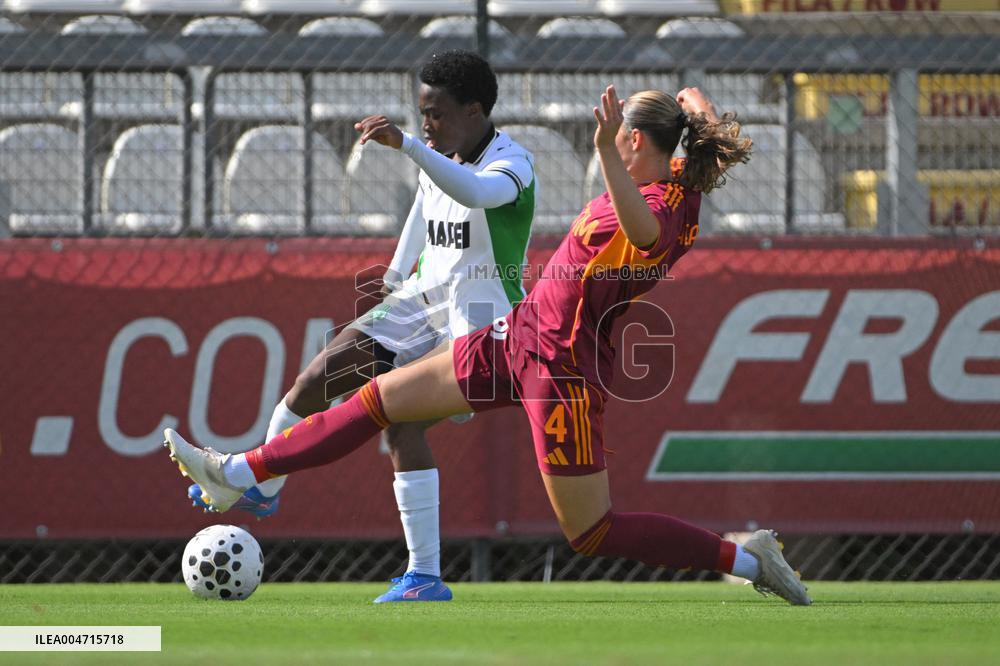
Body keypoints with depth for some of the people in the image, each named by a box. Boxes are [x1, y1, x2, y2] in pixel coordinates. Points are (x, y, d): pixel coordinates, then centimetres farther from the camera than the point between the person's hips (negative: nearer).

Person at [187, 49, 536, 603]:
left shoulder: (512, 163, -20)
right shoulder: (437, 156, 4)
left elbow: (475, 192, -44)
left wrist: (406, 145, -54)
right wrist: (397, 273, 28)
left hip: (479, 318, -7)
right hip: (422, 299, 7)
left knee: (401, 421, -23)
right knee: (317, 379, -3)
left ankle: (426, 577, -20)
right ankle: (262, 488, 20)